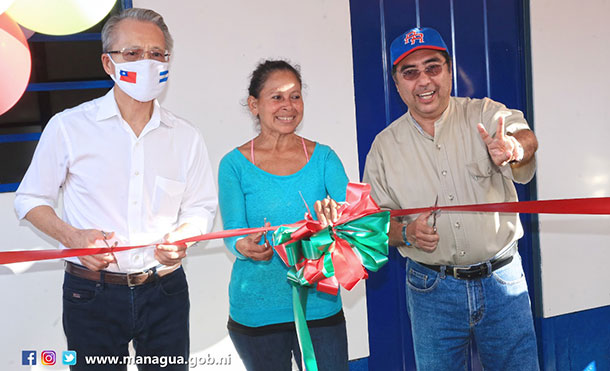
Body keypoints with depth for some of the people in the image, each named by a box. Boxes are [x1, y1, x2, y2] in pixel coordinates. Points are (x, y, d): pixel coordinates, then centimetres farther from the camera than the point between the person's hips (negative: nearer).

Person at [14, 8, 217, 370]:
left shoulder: (186, 136, 3)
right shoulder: (69, 127, -5)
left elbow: (201, 206, 10)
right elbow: (31, 198, 3)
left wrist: (180, 237, -10)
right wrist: (72, 236, -13)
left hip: (165, 291, 2)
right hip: (92, 294, -2)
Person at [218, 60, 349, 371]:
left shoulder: (323, 157, 2)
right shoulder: (235, 164, -3)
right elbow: (232, 234, -8)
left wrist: (337, 221, -33)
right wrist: (245, 247, -30)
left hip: (319, 304, 1)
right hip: (257, 311, -1)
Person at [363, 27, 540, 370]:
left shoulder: (485, 116, -2)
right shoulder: (385, 146, 1)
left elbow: (525, 136, -24)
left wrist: (513, 147, -48)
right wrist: (405, 233, -15)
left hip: (502, 281, 0)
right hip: (432, 290, 1)